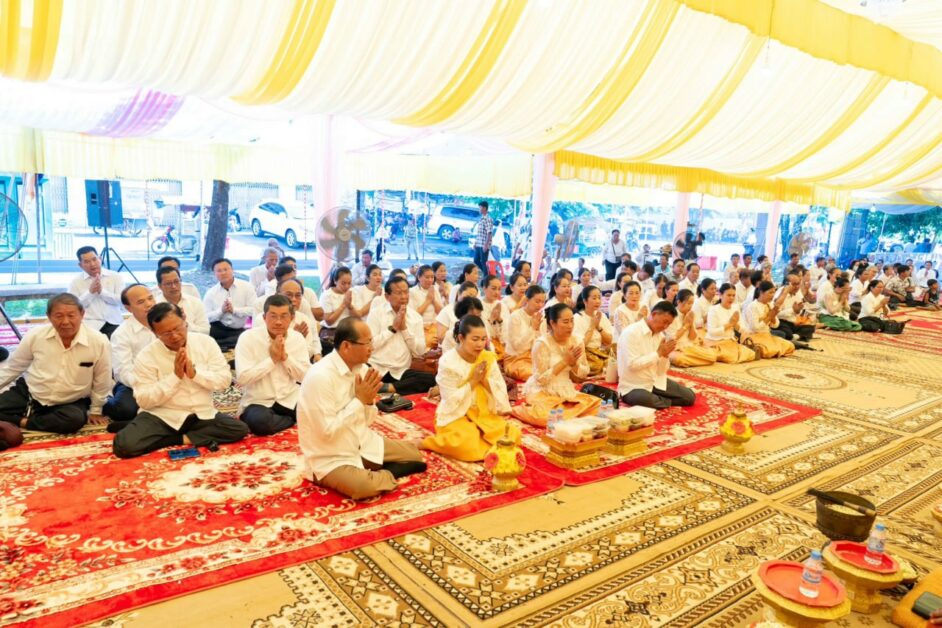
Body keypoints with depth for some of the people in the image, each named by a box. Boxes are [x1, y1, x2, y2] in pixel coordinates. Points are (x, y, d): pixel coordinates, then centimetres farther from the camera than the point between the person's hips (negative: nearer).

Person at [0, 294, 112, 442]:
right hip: (27, 393, 2)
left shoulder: (98, 341, -18)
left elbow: (101, 380, -4)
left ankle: (23, 422, -15)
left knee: (76, 419, -33)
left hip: (70, 403, -1)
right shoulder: (35, 335, -12)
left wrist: (95, 410, 4)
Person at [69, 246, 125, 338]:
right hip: (90, 325, -1)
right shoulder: (75, 282, 8)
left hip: (114, 323, 1)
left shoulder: (115, 277, 9)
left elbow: (122, 299, -1)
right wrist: (90, 292, -8)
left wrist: (102, 291, -10)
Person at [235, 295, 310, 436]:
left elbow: (306, 376, -2)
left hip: (290, 399, 3)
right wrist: (272, 359, -18)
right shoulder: (248, 338, -10)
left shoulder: (298, 338, 1)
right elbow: (242, 378, -18)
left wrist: (285, 357, -15)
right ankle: (294, 419, -7)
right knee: (259, 421, -36)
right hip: (258, 402, -2)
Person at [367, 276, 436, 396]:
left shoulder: (415, 317, 9)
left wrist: (405, 328, -6)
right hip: (377, 370, -3)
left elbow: (420, 352, 3)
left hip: (401, 372, 4)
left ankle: (388, 388, -22)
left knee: (431, 379, -26)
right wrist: (392, 328, -8)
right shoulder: (376, 313, 2)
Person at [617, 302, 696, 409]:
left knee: (689, 396, -5)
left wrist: (665, 355, -13)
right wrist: (659, 353, -20)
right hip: (633, 387, -6)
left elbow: (661, 370, 8)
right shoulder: (631, 333, -17)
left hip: (656, 382, 7)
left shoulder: (660, 335, 6)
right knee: (647, 401, -37)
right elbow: (632, 364, -26)